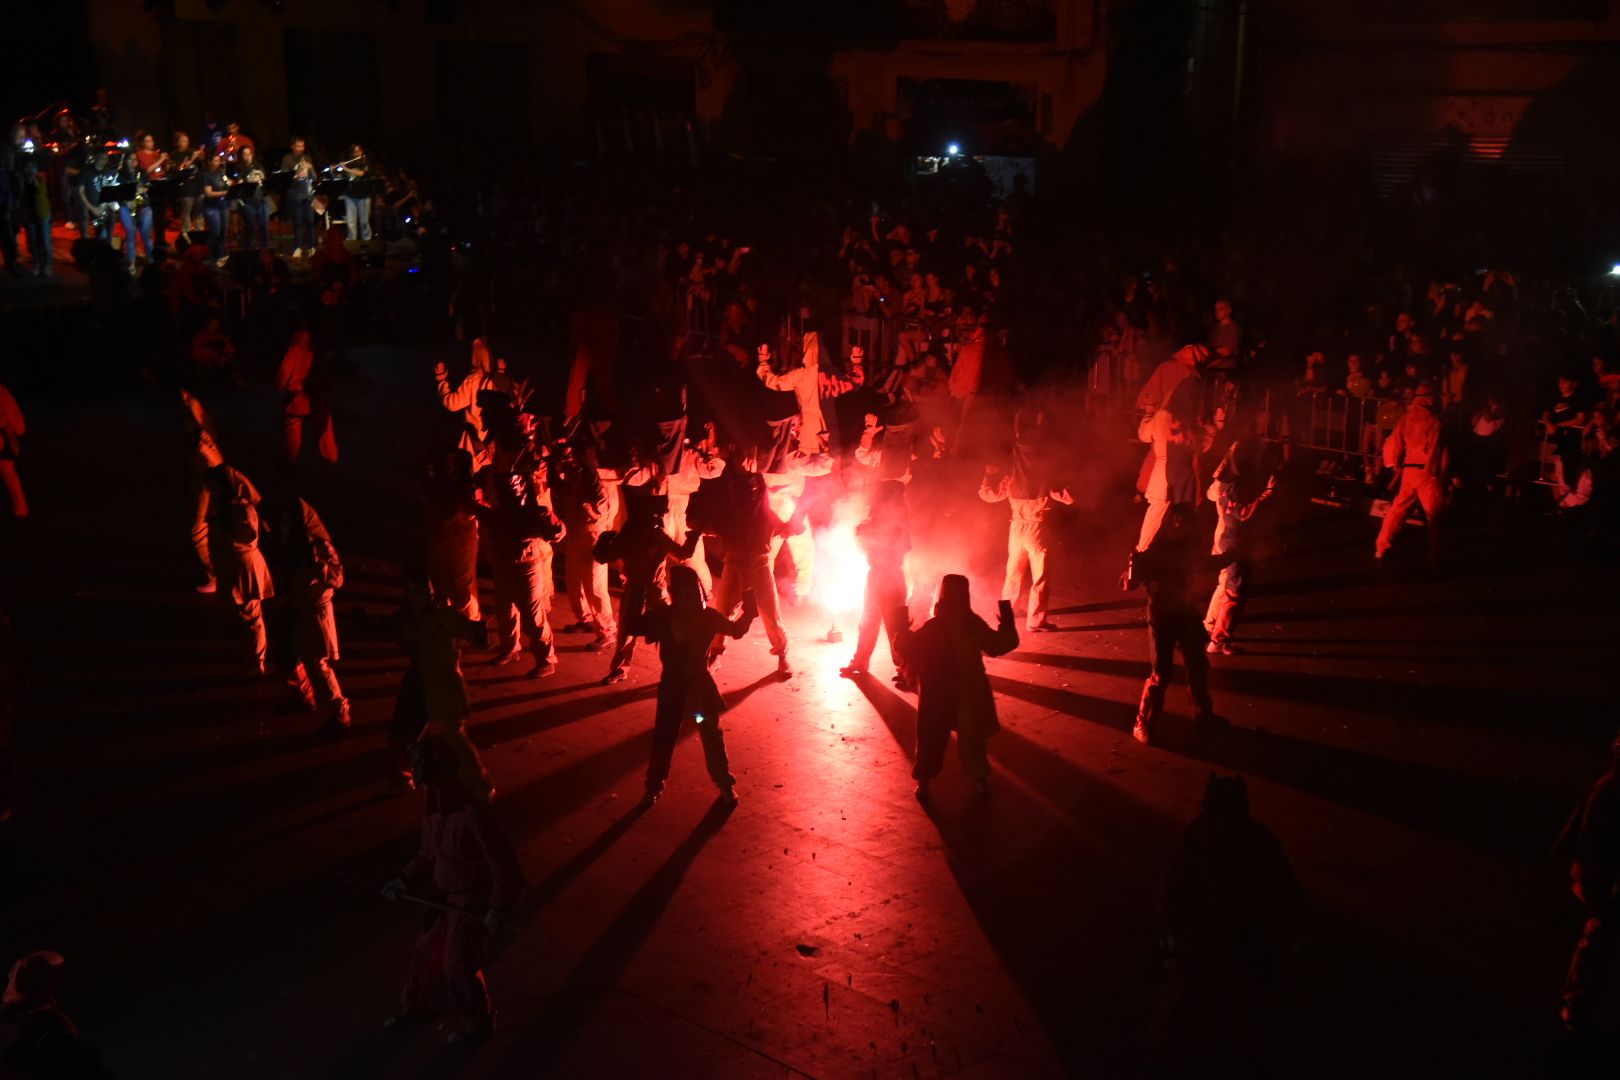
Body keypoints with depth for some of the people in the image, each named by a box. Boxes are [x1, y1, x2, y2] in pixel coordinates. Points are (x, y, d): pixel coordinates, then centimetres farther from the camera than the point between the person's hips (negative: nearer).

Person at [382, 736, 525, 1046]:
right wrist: (405, 880, 0)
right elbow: (428, 853, 12)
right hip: (448, 897, 8)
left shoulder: (473, 816, -32)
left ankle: (478, 1023, 28)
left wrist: (498, 909, -23)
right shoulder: (433, 809, -5)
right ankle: (414, 1007, 45)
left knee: (459, 965, 3)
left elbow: (504, 864, -26)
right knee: (426, 950, 20)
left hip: (473, 903, -8)